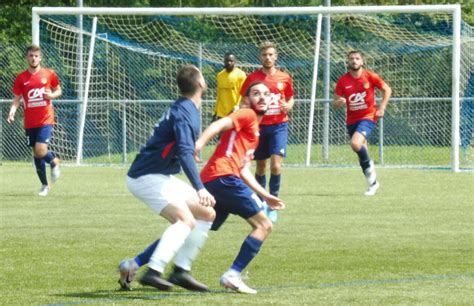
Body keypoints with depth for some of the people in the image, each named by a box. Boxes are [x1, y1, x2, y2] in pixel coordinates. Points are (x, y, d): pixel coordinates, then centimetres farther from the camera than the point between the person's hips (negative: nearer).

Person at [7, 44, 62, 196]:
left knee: (40, 151, -19)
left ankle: (54, 161, 14)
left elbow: (58, 91, 12)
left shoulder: (49, 74, 0)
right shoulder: (21, 78, 2)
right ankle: (44, 185, 22)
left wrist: (51, 95, -11)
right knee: (36, 154, 8)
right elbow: (16, 99, 5)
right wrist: (12, 111, -14)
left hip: (45, 120, -3)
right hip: (29, 122, 3)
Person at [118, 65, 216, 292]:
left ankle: (181, 270, 5)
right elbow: (185, 153, -30)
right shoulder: (184, 113, -18)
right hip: (147, 177, -10)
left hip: (163, 177, 10)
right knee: (186, 220, -26)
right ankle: (153, 271, -37)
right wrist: (199, 189, -37)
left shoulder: (184, 109, 14)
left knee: (207, 214, 9)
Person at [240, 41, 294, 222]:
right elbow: (244, 102, 6)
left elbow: (290, 99, 16)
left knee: (276, 164, -14)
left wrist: (288, 106, -5)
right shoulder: (252, 78, 0)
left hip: (278, 126, 0)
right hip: (259, 126, 1)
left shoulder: (284, 78, 4)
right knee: (261, 167, 8)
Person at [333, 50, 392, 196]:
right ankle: (373, 183, 26)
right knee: (361, 151, 11)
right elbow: (335, 103, 3)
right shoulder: (343, 81, -1)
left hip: (368, 117, -4)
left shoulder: (370, 77, -7)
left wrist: (381, 108, -4)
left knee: (356, 143, -28)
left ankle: (369, 165, -1)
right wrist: (339, 102, -21)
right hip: (351, 120, 4)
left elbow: (387, 90, 5)